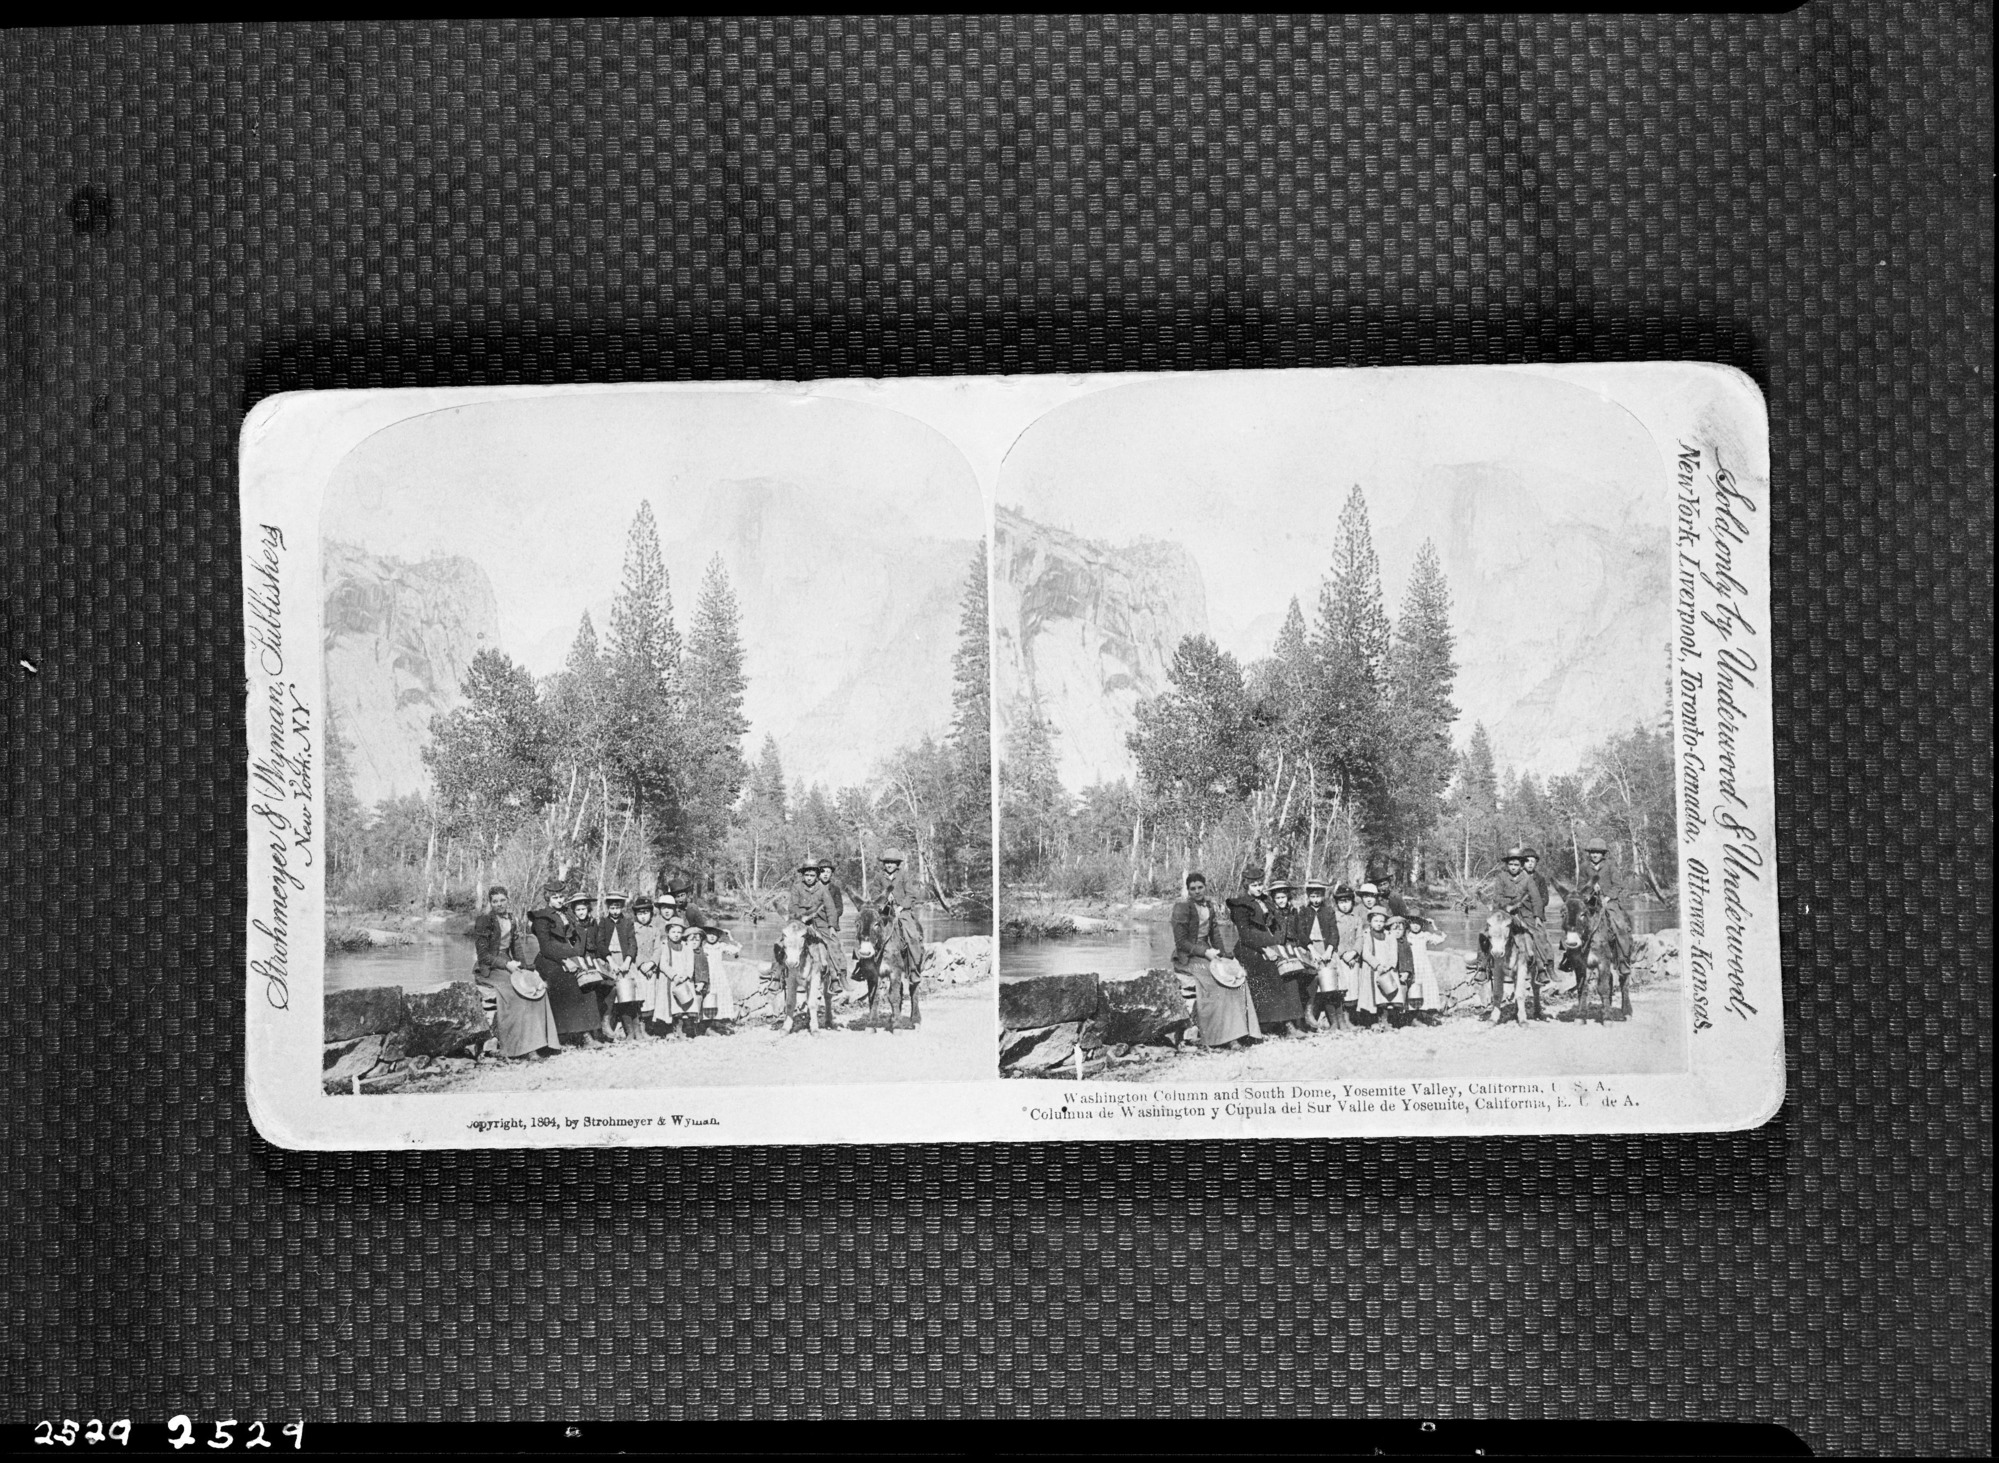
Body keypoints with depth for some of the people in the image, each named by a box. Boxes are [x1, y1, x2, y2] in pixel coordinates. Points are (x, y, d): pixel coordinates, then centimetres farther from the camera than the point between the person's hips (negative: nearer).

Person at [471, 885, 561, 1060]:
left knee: (537, 987, -21)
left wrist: (521, 967, -3)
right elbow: (483, 955, -9)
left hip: (508, 966, 6)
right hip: (487, 970, -6)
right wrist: (506, 964, -18)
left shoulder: (514, 922, 15)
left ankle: (536, 1043, -26)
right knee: (512, 989, -33)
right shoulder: (483, 921, -4)